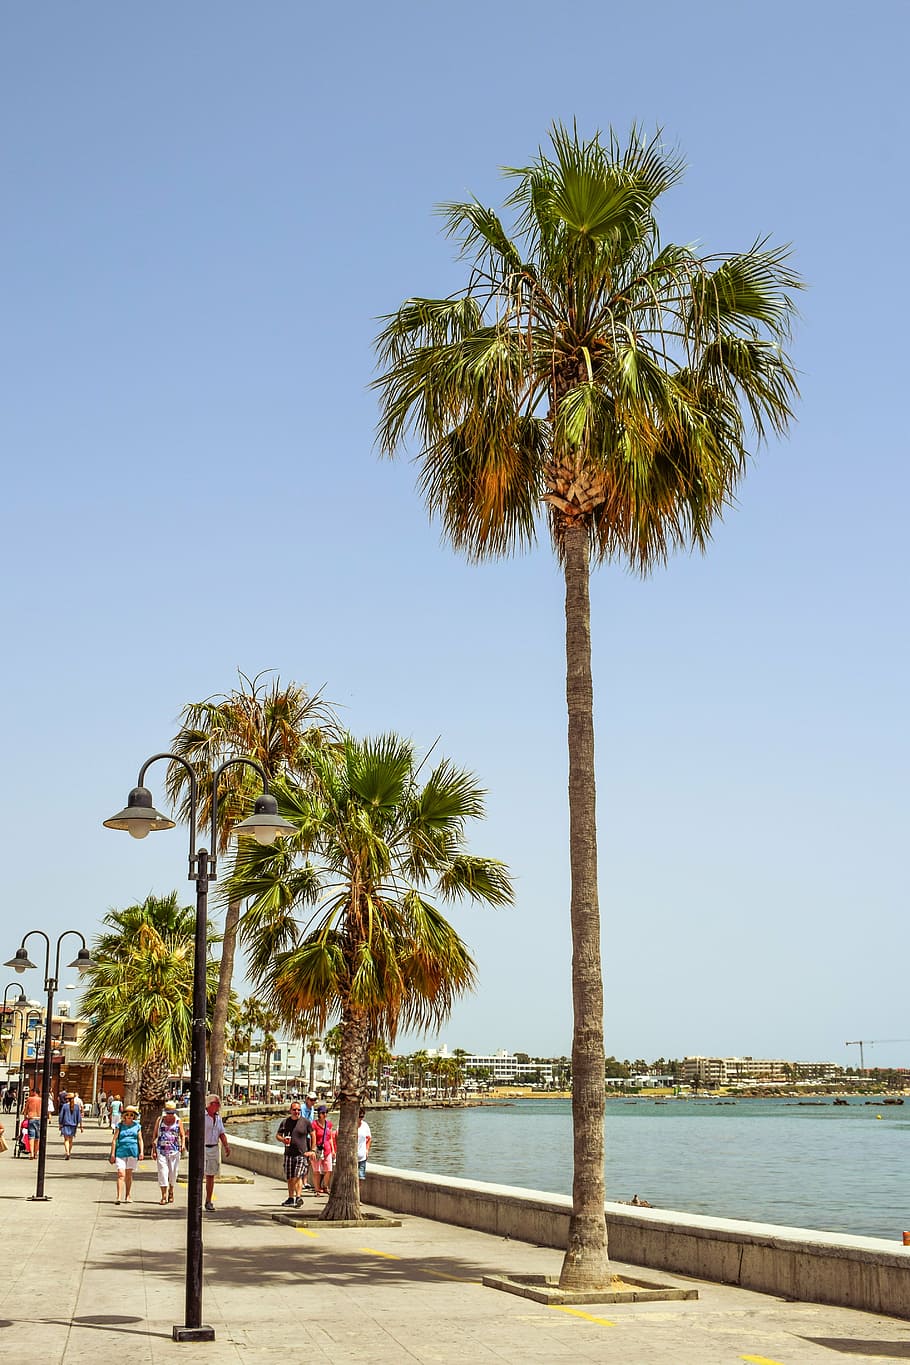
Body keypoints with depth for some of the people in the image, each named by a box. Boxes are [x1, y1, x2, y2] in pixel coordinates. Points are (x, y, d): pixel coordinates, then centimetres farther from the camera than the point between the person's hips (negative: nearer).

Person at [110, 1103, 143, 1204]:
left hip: (133, 1151, 2)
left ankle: (128, 1196, 20)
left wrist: (141, 1152, 1)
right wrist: (113, 1153, -2)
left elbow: (140, 1140, 11)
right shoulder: (120, 1126, 4)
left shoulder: (137, 1126, 9)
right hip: (121, 1151, -2)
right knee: (120, 1174, -11)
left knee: (129, 1174, 10)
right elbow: (114, 1139, 4)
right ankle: (119, 1197, -14)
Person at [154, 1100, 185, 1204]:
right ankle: (164, 1195, -8)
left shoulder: (178, 1121, 7)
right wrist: (154, 1150, 4)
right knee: (162, 1172, -8)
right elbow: (155, 1135, 10)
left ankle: (171, 1192, 28)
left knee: (173, 1172, 6)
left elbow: (182, 1135, 6)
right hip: (161, 1150, 0)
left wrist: (183, 1145, -13)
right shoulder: (160, 1120, 8)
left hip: (174, 1151, 0)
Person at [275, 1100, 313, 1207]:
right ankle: (291, 1198, 21)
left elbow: (312, 1135, 10)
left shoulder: (305, 1122, 1)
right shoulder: (285, 1122, 7)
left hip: (302, 1154, -4)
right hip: (289, 1154, 4)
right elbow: (277, 1135, 15)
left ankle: (299, 1197, -21)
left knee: (297, 1177, -16)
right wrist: (282, 1139, -8)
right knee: (289, 1179, 10)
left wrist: (312, 1150, 4)